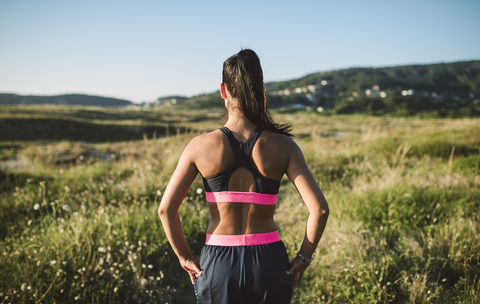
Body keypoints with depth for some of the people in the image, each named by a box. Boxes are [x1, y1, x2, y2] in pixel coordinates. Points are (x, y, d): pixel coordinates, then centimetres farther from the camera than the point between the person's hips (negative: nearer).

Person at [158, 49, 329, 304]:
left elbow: (166, 209, -8)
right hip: (269, 262, 1)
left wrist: (184, 257, 4)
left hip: (218, 264, 0)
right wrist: (304, 257, 0)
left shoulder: (201, 146, -8)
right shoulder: (283, 146, -8)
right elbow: (319, 208, -13)